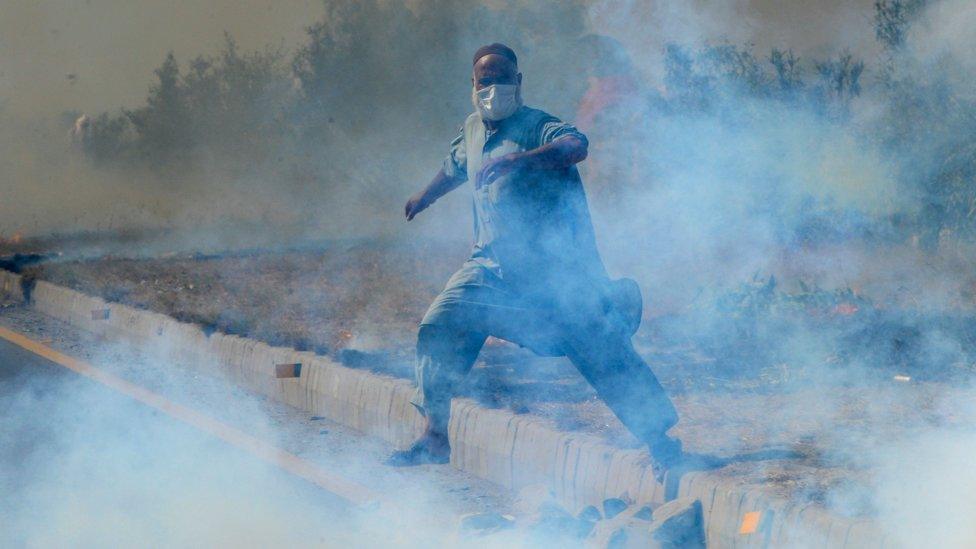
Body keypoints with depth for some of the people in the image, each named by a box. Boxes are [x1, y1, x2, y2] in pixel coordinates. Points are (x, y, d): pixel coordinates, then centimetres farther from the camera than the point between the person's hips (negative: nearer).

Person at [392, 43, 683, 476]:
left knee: (605, 354, -7)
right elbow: (455, 167, 33)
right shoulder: (472, 131, 10)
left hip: (560, 269, -6)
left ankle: (661, 441, 5)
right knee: (438, 330, -7)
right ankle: (435, 439, 3)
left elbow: (576, 147, -36)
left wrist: (517, 160, -49)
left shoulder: (537, 126, -12)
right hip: (494, 265, 6)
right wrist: (423, 198, 49)